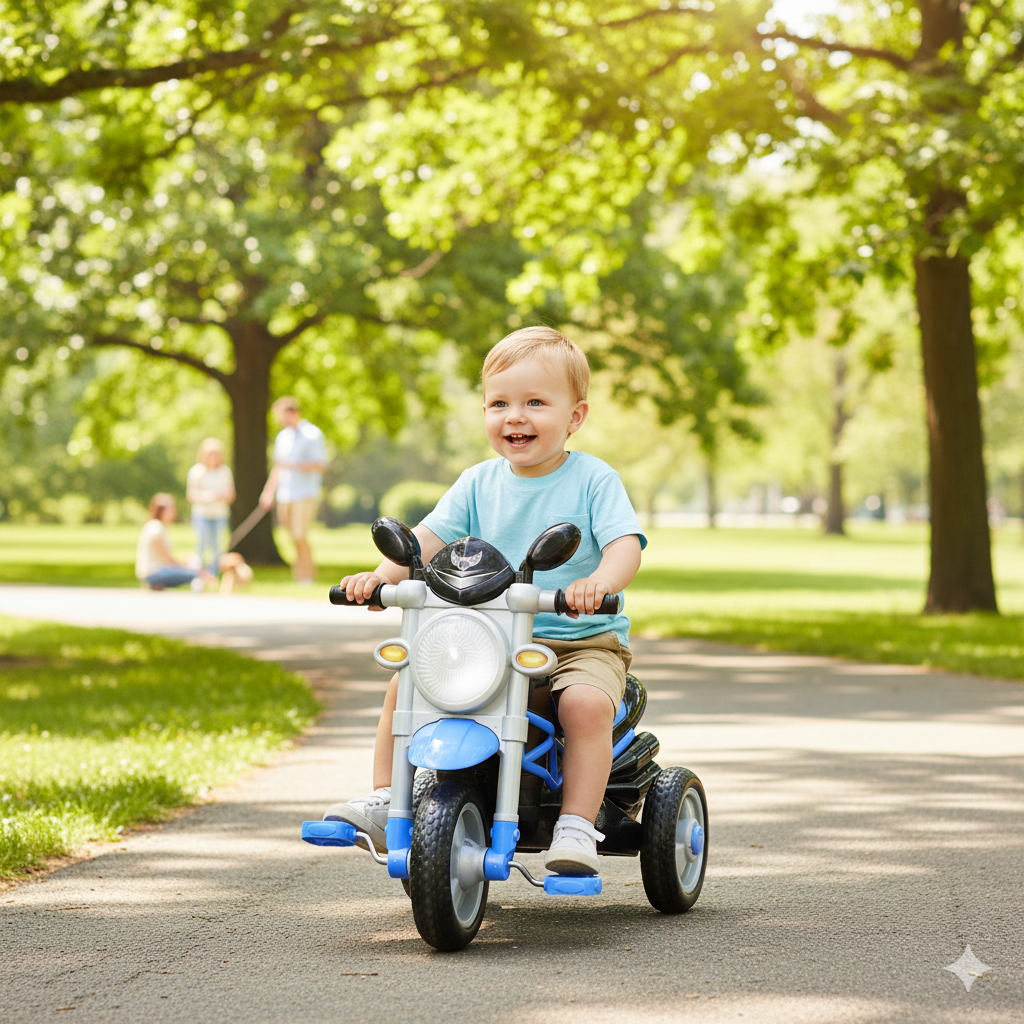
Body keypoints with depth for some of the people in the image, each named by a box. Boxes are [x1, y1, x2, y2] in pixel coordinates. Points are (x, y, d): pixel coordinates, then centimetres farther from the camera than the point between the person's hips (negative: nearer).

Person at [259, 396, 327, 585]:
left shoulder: (312, 434, -6)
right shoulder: (282, 436, 16)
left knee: (299, 537, -13)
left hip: (305, 494, -6)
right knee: (293, 536, 5)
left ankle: (306, 576, -5)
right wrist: (269, 491, 17)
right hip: (285, 496, 6)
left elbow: (320, 465, -12)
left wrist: (294, 465, -19)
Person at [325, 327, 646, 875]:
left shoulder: (592, 480, -5)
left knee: (587, 701, -34)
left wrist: (599, 581, -41)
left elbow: (625, 544, -18)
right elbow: (428, 538, 0)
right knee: (406, 680, -10)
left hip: (582, 640, -4)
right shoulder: (479, 483, 6)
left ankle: (576, 825, -28)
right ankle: (384, 801, -1)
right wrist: (379, 575, -19)